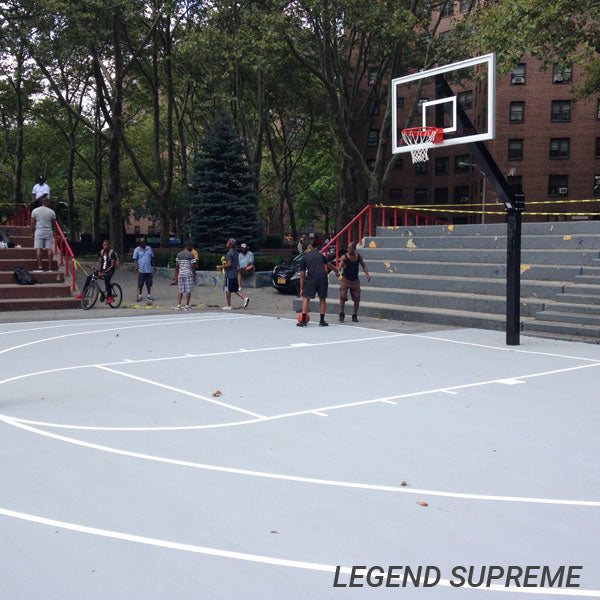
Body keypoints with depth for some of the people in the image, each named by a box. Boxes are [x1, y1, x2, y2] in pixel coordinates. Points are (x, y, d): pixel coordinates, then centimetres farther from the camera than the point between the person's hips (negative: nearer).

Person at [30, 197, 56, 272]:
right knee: (49, 249, 1)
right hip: (49, 232, 1)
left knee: (38, 249, -2)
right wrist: (54, 232, 23)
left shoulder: (35, 211, 2)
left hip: (39, 232, 0)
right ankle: (50, 267, 0)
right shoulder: (52, 212, 1)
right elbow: (54, 224, 8)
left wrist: (34, 232, 14)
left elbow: (32, 223, 4)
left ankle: (40, 267, -9)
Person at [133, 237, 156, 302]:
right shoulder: (137, 250, 2)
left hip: (149, 270, 3)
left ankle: (149, 296, 15)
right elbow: (135, 259, -3)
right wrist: (136, 266, -18)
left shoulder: (149, 248, 12)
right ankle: (139, 296, 11)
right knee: (140, 284, 1)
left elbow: (152, 258, 18)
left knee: (149, 284, 6)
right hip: (141, 270, -3)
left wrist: (154, 266, 15)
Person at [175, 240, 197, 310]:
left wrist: (176, 276, 11)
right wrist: (194, 275, 1)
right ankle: (187, 305, 3)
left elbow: (177, 266, 8)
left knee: (181, 291, 9)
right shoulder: (191, 255, -6)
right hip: (188, 274, -5)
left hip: (180, 274, 5)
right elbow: (193, 267, -8)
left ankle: (178, 305, 2)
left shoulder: (179, 254, 9)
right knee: (188, 291, 2)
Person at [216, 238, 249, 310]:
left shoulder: (229, 253, -15)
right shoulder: (235, 253, 13)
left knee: (228, 290, 1)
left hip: (229, 274, -9)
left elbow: (229, 264, -21)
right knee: (235, 290, 13)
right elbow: (238, 264, 17)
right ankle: (245, 299, -3)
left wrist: (220, 266, -12)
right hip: (235, 274, 9)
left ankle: (229, 306, 6)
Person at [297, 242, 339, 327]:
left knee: (306, 298, 9)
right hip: (323, 277, 2)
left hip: (311, 278, -2)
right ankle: (322, 321, 16)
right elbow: (330, 265, 23)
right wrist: (337, 271, 44)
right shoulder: (320, 255, 17)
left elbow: (302, 275, 9)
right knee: (322, 299, 14)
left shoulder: (303, 258, 10)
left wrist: (301, 289, 13)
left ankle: (303, 321, 5)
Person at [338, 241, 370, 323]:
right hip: (345, 279, -3)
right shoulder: (345, 257, -16)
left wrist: (367, 274, -4)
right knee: (342, 296, -14)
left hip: (355, 280, 3)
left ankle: (355, 316, 15)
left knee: (357, 298, 1)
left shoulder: (359, 256, -4)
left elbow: (363, 265, 10)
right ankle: (341, 314, -1)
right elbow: (340, 266, -30)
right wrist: (340, 268, -54)